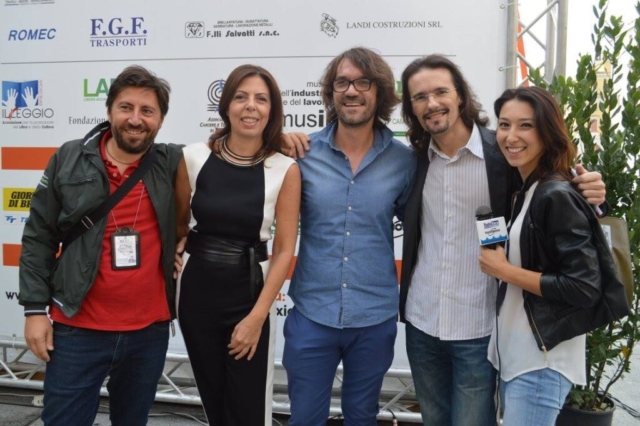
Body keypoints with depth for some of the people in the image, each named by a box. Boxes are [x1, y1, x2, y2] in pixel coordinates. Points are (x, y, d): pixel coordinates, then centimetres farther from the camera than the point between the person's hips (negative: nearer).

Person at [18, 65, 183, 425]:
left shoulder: (173, 164, -2)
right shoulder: (70, 160, -3)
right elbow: (38, 238, 1)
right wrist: (35, 308, -3)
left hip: (150, 330, 2)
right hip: (78, 329, -1)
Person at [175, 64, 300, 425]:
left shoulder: (285, 169, -10)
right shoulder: (194, 157, -5)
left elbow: (284, 250, -9)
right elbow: (178, 223, 9)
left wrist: (257, 316, -12)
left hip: (250, 294, -2)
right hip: (197, 291, 2)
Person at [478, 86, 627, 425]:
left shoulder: (556, 196, -18)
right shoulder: (524, 191, 9)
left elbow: (586, 288, -22)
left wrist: (505, 271, -17)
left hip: (542, 362, -9)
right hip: (515, 355, 9)